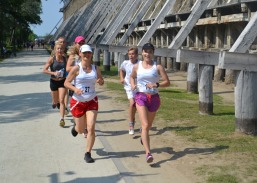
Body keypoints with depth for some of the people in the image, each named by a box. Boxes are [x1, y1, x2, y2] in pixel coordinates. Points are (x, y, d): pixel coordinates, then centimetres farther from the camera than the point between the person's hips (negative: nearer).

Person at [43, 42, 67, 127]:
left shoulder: (65, 59, -3)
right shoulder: (51, 59, -11)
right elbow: (44, 70, -15)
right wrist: (54, 73, -27)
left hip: (62, 82, 0)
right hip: (54, 82, 0)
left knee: (61, 101, -11)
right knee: (55, 101, 16)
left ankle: (62, 119, -11)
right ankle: (55, 102, 54)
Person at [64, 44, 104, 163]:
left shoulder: (95, 69, 0)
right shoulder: (76, 69, -10)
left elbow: (101, 81, 13)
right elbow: (66, 83, -6)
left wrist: (100, 81, -11)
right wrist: (75, 89, -25)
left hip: (92, 101, 2)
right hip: (78, 102, -2)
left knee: (91, 128, -11)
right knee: (81, 130, 11)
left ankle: (88, 154, 0)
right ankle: (76, 127, 50)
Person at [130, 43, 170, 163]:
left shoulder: (158, 67, -2)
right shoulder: (137, 66, 3)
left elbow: (167, 82, -4)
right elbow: (132, 77, 23)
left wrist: (156, 84, -21)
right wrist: (133, 85, 2)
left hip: (154, 97, 1)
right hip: (141, 96, -1)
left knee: (149, 125, 19)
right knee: (145, 125, -16)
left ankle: (143, 136, 56)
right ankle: (148, 153, -21)